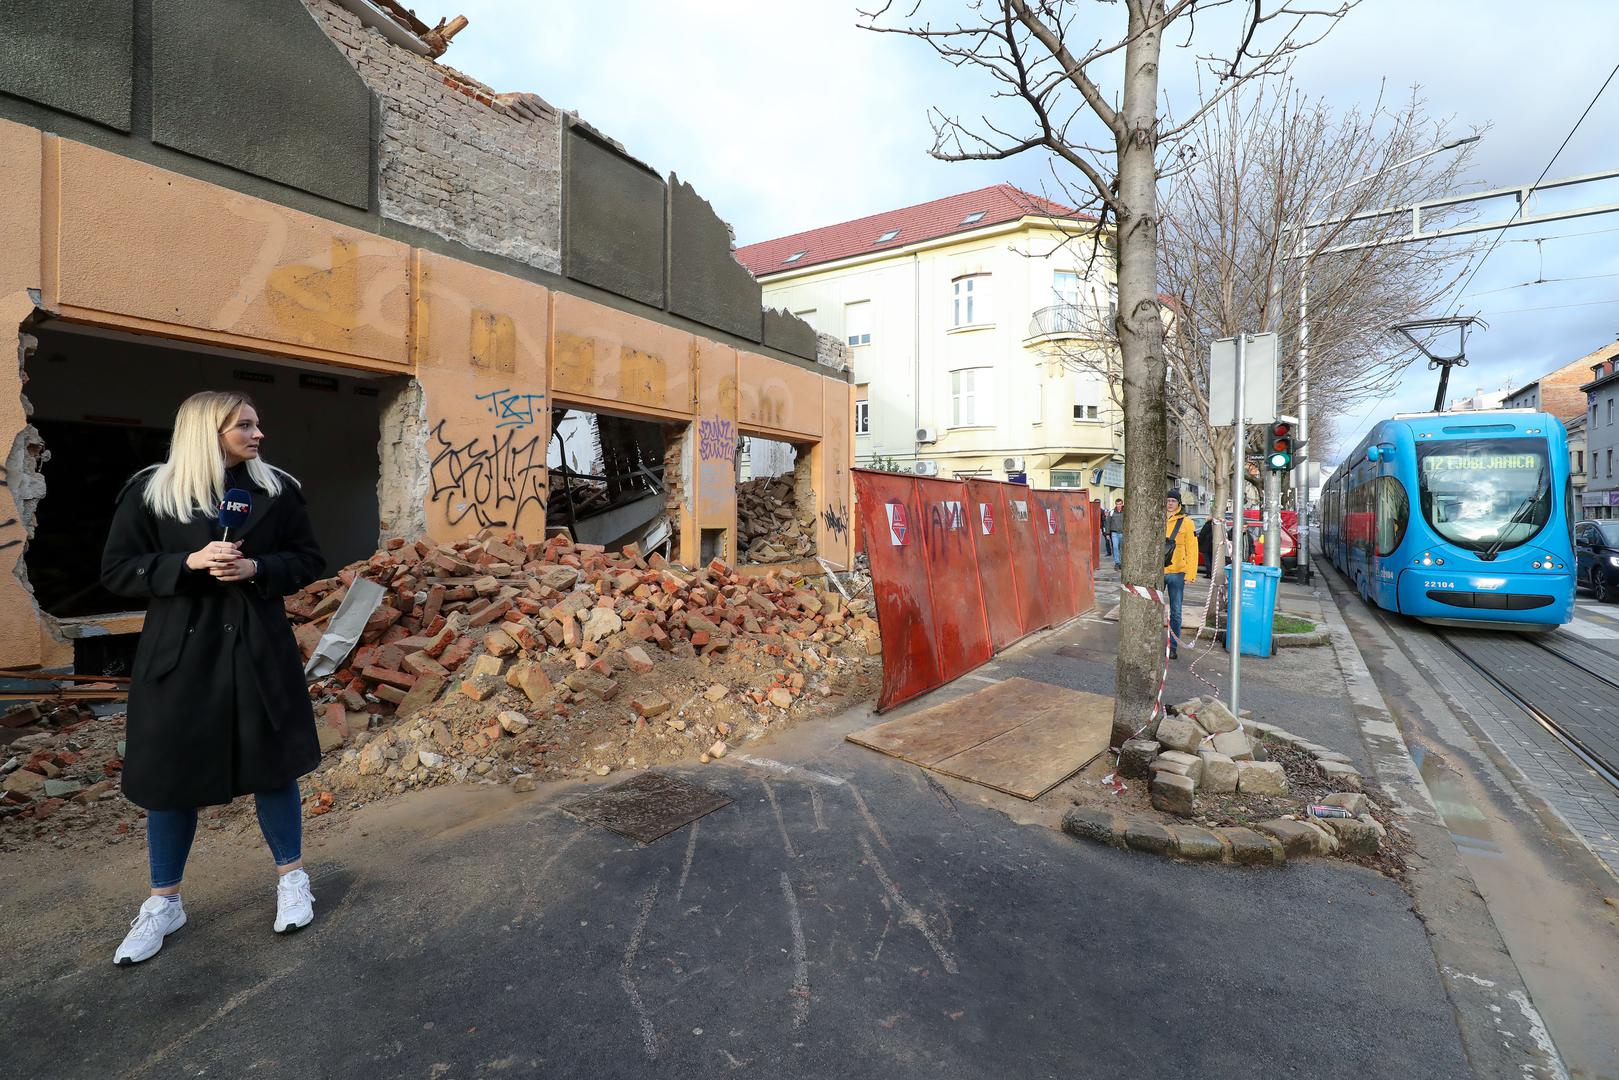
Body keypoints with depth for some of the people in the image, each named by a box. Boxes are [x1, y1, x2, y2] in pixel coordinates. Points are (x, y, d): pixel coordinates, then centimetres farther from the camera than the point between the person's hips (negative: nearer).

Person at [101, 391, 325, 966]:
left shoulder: (278, 488, 2)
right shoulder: (149, 491, -2)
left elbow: (309, 560, 5)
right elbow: (117, 570, 0)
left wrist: (256, 568, -14)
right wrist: (189, 563, -17)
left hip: (259, 649, 1)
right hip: (179, 653, 0)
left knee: (272, 765, 8)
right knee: (171, 775, 9)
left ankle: (292, 878, 27)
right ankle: (164, 903, 30)